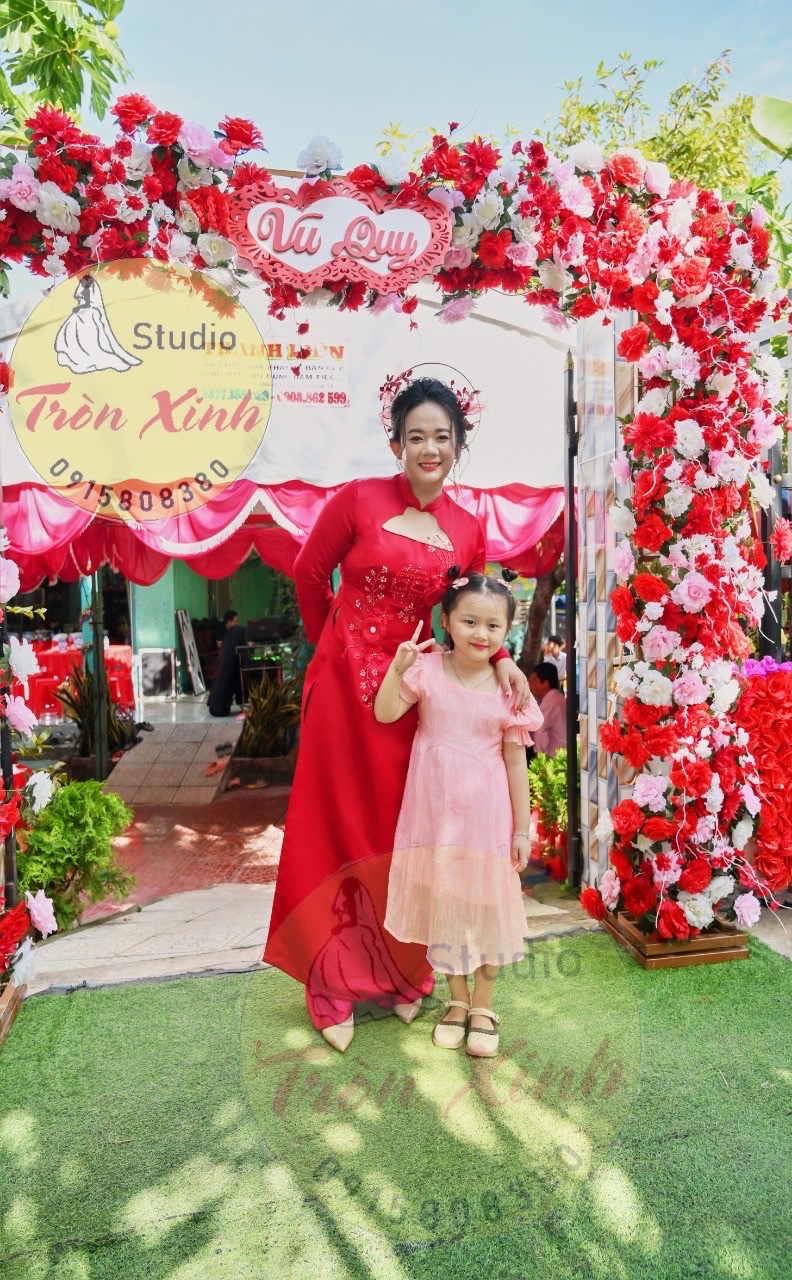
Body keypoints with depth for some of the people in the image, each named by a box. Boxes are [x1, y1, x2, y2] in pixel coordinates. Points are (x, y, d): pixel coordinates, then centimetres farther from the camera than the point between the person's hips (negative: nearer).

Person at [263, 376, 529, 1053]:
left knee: (405, 831, 12)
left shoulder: (468, 529, 4)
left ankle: (401, 971, 34)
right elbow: (309, 573, 3)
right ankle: (336, 983, 26)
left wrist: (499, 657, -6)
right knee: (340, 827, 8)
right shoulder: (359, 500, -7)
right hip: (345, 686, -3)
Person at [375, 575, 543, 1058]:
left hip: (486, 815, 0)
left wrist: (522, 828, -1)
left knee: (486, 905, 10)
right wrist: (397, 668, -28)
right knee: (443, 903, 12)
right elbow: (385, 713, -13)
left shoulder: (507, 689, -7)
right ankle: (458, 1000, 33)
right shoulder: (427, 668, -7)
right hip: (435, 811, 1)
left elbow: (516, 762, -3)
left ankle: (483, 1006, 31)